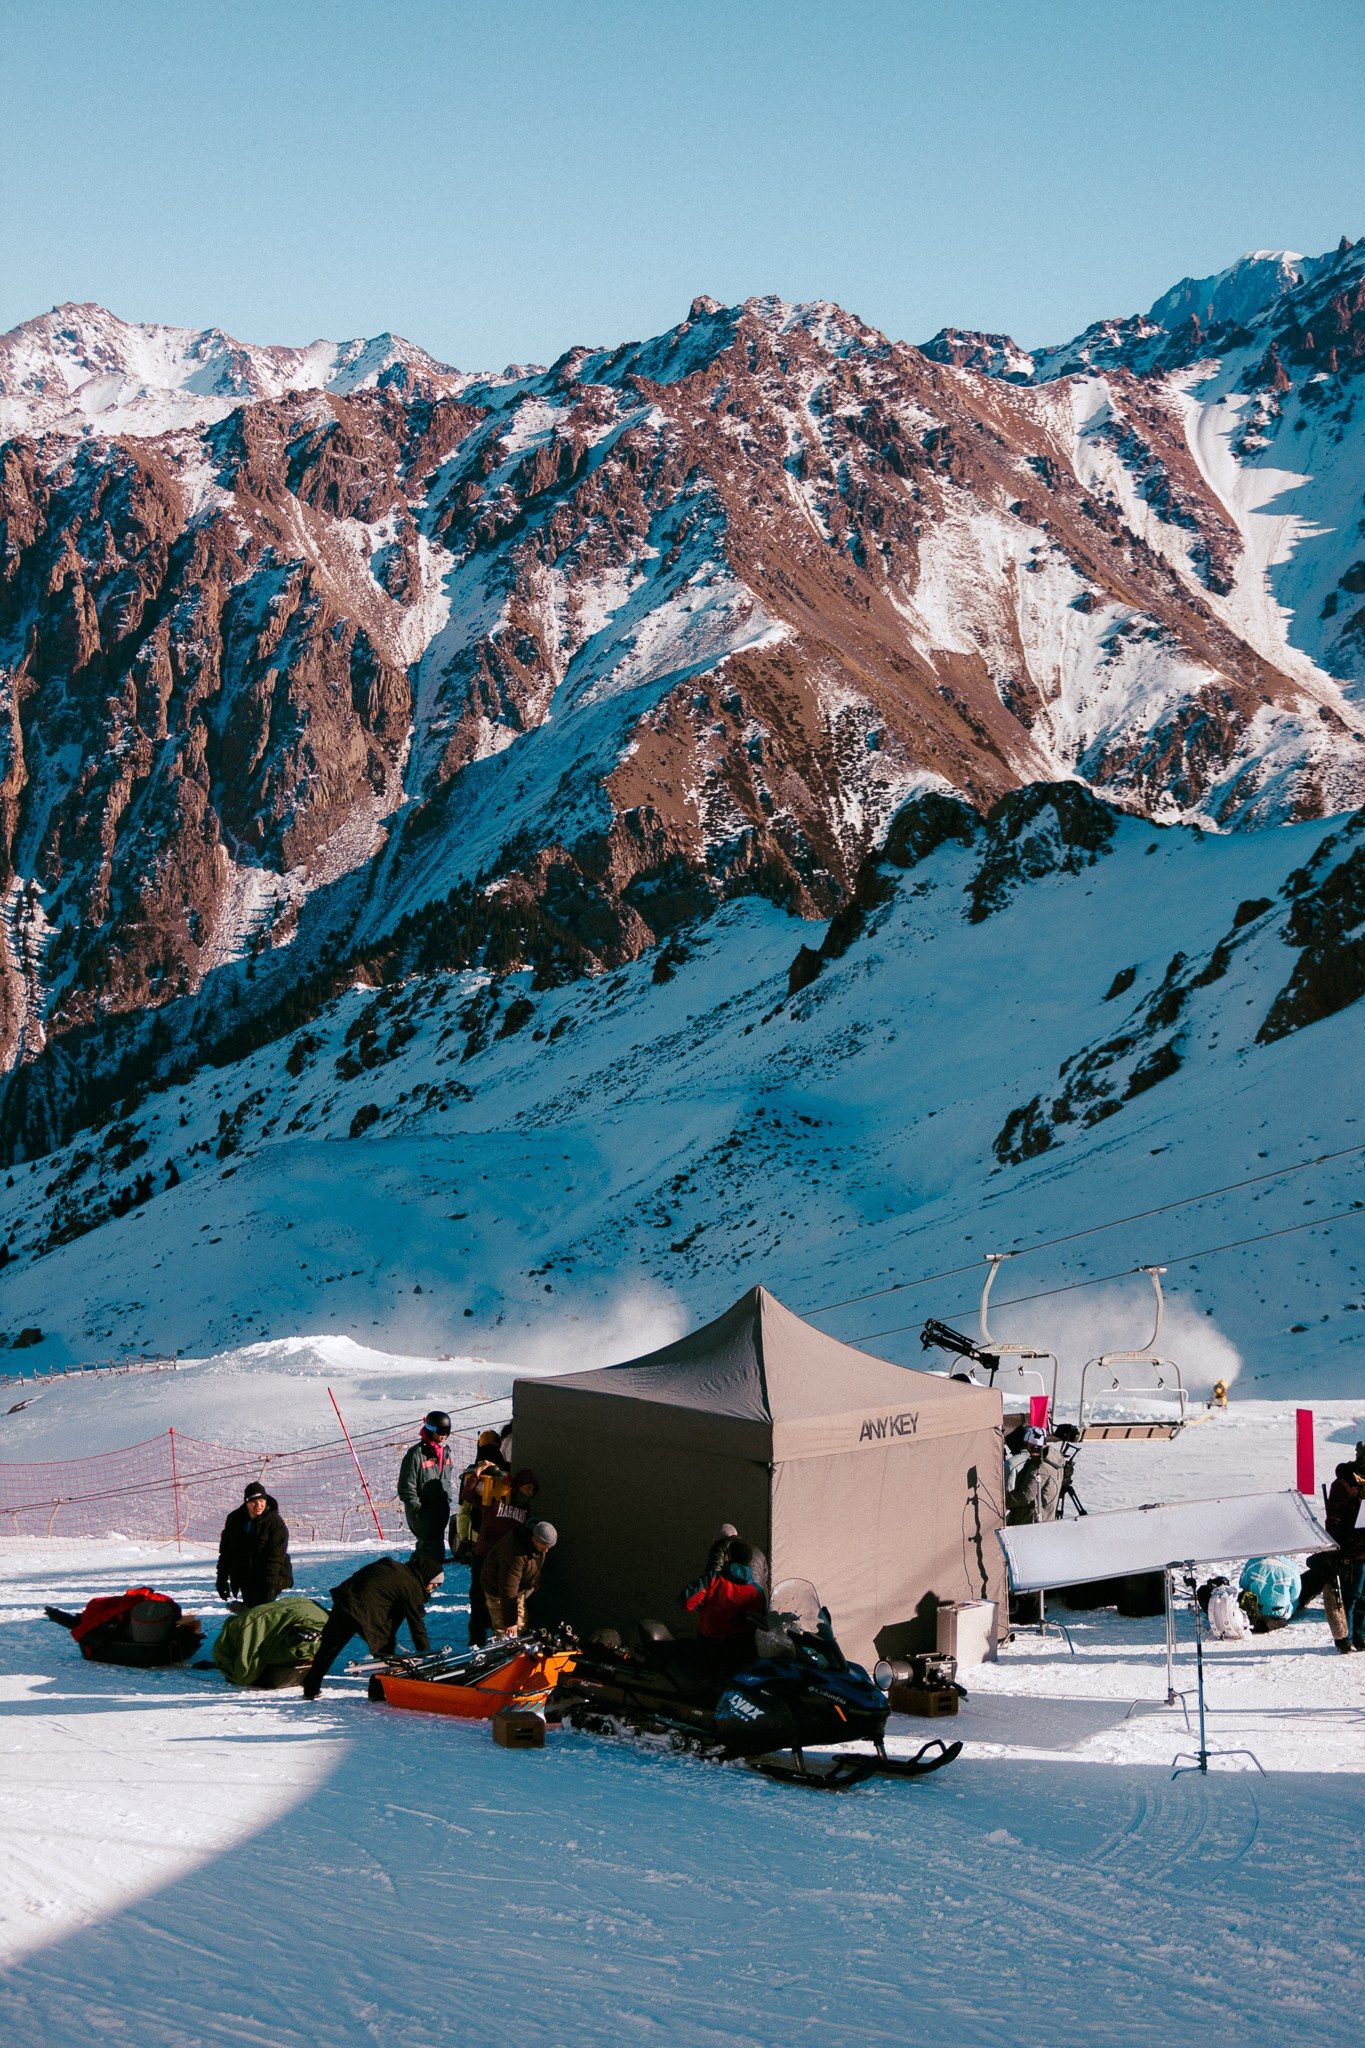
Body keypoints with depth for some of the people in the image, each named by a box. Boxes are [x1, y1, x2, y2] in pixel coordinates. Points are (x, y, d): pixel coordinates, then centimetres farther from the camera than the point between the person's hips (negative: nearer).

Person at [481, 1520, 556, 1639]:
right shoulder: (515, 1553, -40)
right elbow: (508, 1590, -36)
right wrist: (510, 1621, -32)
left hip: (520, 1588, 9)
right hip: (497, 1588, -9)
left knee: (521, 1628, 13)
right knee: (506, 1632, -10)